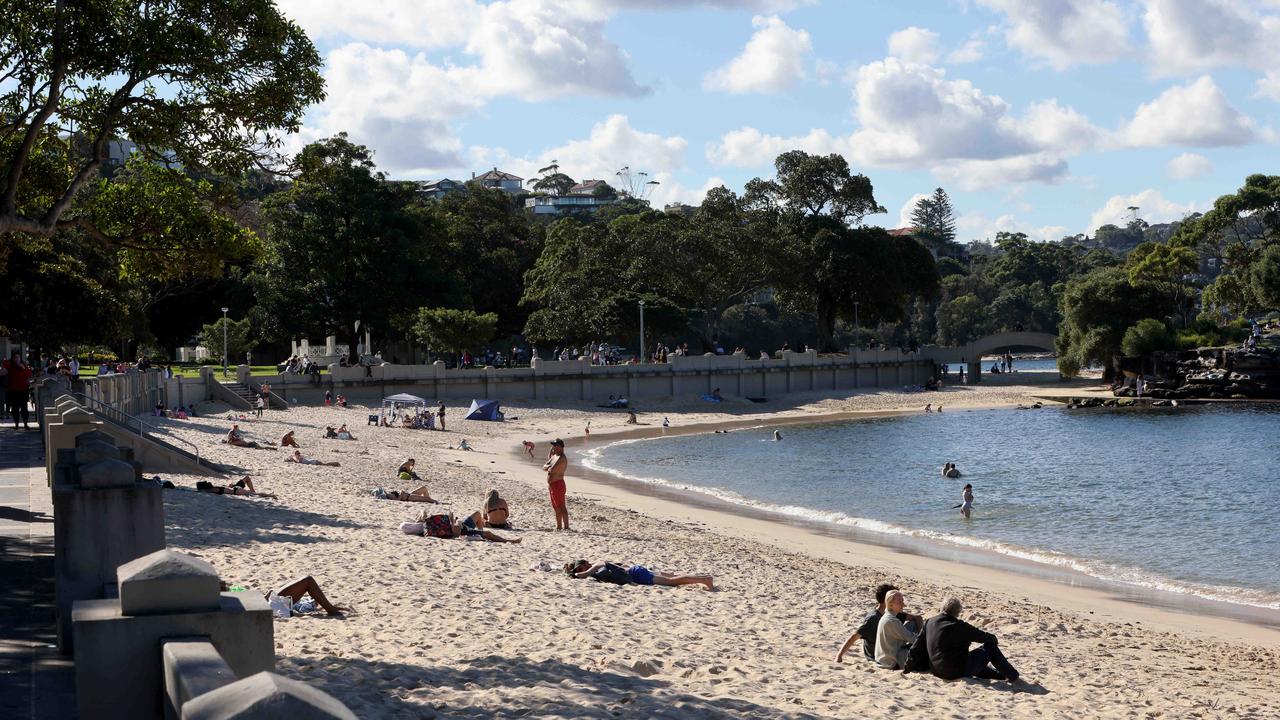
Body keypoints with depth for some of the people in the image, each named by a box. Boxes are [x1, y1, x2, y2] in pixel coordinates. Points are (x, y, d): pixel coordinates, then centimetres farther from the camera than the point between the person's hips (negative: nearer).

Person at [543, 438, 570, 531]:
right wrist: (549, 466, -5)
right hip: (551, 485, 10)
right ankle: (559, 526, 22)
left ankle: (566, 527, -8)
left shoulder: (561, 458, -17)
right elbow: (544, 467, 15)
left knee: (561, 507, -9)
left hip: (558, 485, -10)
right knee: (556, 507, 15)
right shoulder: (554, 456, 15)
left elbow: (551, 470, -25)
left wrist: (548, 467, -4)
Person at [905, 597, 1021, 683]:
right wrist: (994, 640, 17)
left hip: (937, 672, 7)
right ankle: (1012, 675, 20)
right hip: (958, 672, -7)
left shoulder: (929, 623, 1)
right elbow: (984, 637, -6)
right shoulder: (959, 627, -18)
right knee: (990, 646, 8)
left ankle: (1002, 675, 42)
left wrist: (907, 668, 14)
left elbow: (917, 648, 5)